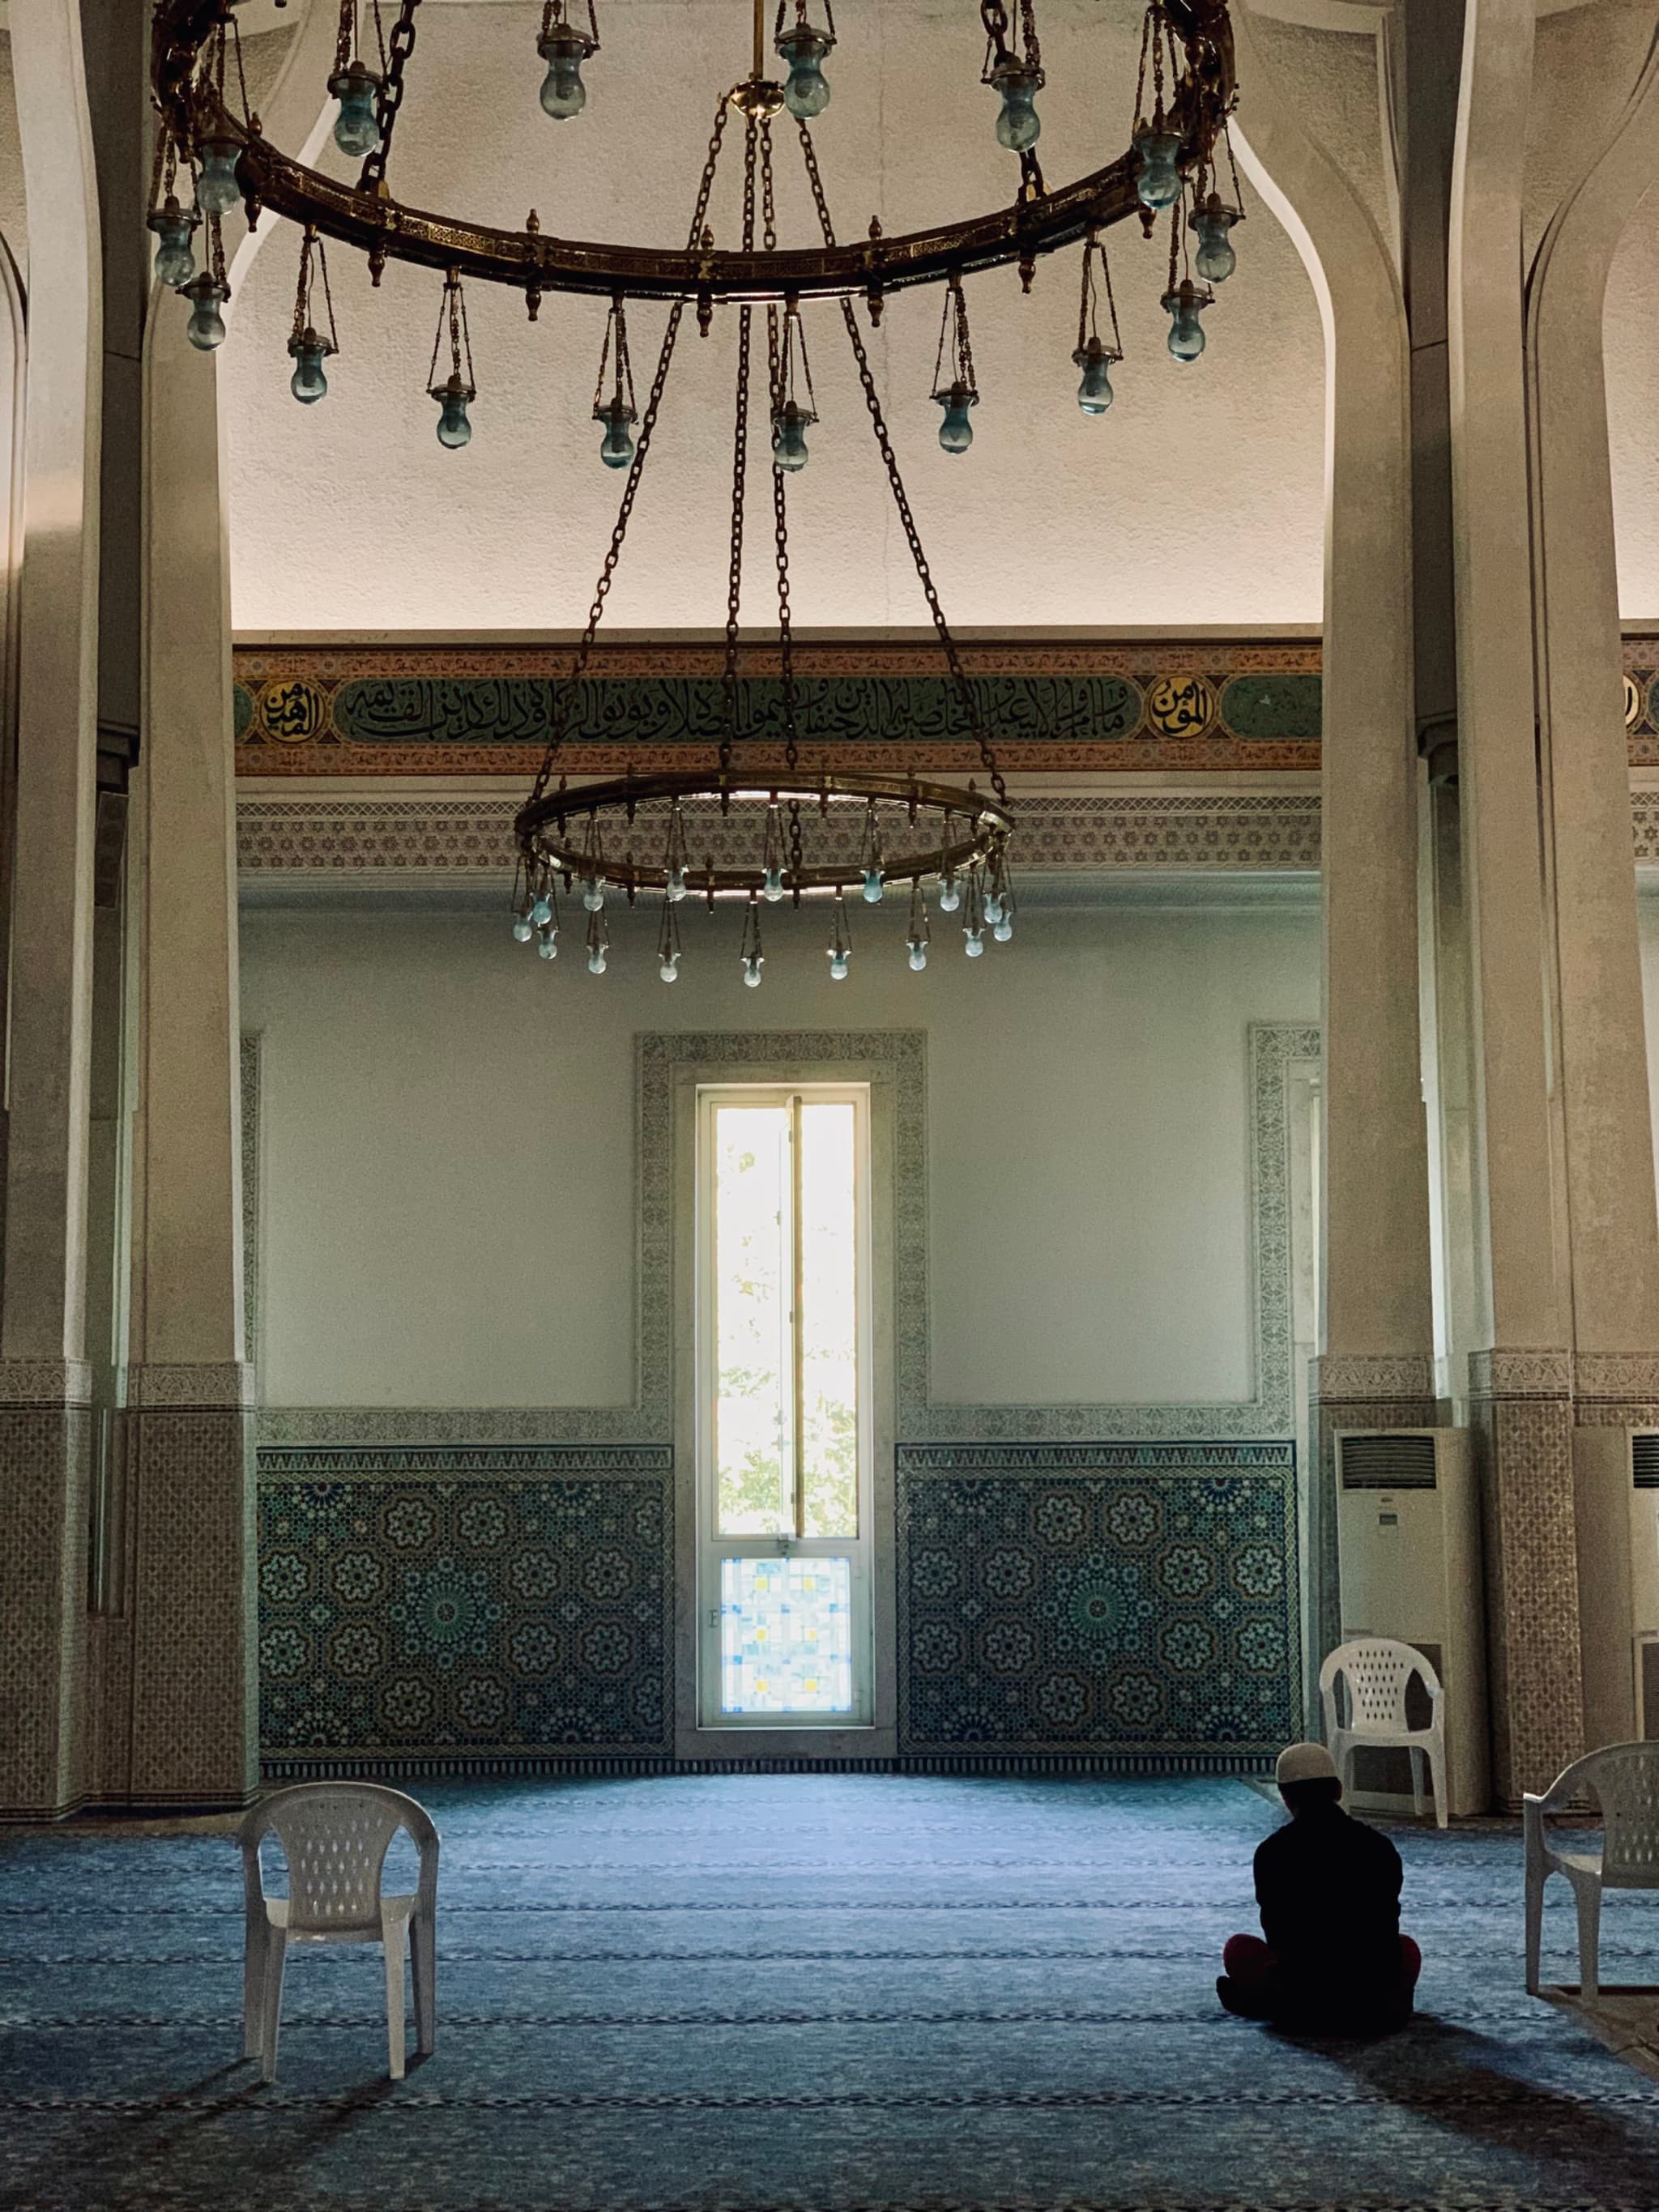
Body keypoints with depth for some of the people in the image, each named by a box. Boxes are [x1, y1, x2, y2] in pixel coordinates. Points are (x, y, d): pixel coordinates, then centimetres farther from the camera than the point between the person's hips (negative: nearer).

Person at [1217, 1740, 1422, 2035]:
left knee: (1239, 1949, 24)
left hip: (1307, 2005, -2)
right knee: (1406, 1948, 33)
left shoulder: (1272, 1852, -3)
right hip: (1376, 2002, 2)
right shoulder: (1379, 1847, 3)